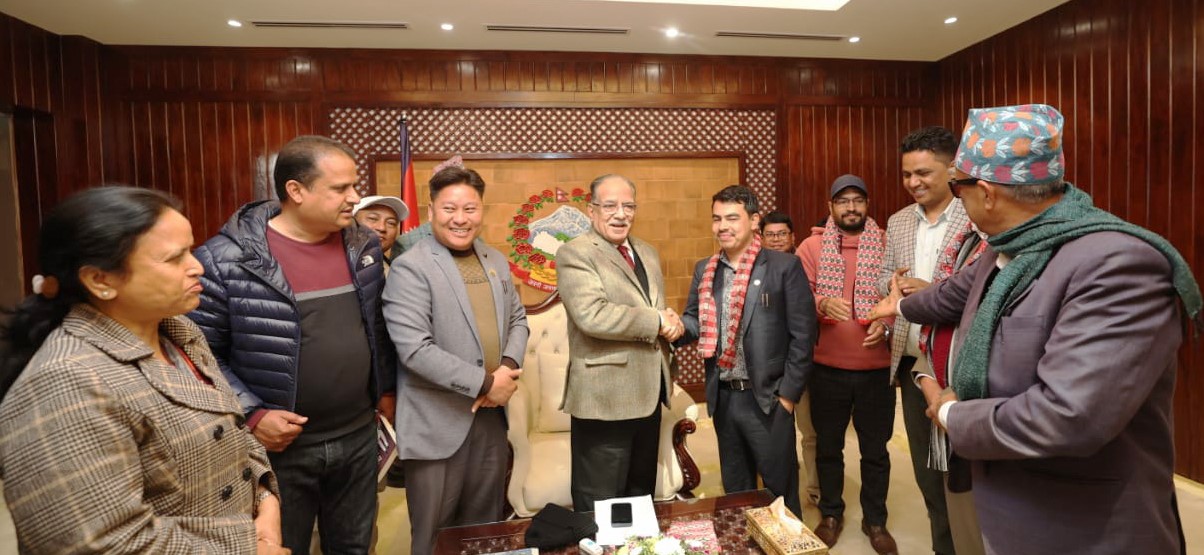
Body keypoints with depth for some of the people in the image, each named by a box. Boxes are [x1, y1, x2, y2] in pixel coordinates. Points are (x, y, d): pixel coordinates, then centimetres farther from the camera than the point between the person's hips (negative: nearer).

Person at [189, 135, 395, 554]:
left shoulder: (364, 247, 0)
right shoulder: (226, 260, -16)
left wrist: (386, 388, 13)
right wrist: (251, 415, -16)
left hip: (358, 436, 4)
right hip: (281, 444, -4)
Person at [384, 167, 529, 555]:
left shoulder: (497, 262, 8)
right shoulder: (410, 268, -13)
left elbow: (517, 319, 12)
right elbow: (414, 349, -21)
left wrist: (509, 367, -8)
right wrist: (484, 382, -18)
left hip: (492, 416, 6)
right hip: (438, 424, -5)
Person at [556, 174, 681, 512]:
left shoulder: (647, 253, 15)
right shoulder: (574, 254, -10)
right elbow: (593, 316, -25)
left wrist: (671, 324, -4)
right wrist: (658, 321, -15)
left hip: (648, 393, 8)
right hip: (606, 396, -7)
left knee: (642, 495, 22)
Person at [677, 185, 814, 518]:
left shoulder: (785, 266, -8)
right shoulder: (705, 270, 6)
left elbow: (802, 333, -9)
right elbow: (695, 320, 9)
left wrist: (788, 393, -11)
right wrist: (679, 326, -15)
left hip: (767, 397, -4)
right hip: (723, 397, 5)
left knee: (779, 489, 12)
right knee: (735, 489, 21)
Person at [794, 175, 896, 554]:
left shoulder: (887, 245, 4)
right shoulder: (812, 246, 0)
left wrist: (887, 323, -17)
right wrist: (821, 303, -26)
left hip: (877, 368, 1)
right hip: (828, 368, 0)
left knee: (875, 449, 12)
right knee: (828, 447, 13)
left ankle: (875, 520, 32)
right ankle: (831, 514, 33)